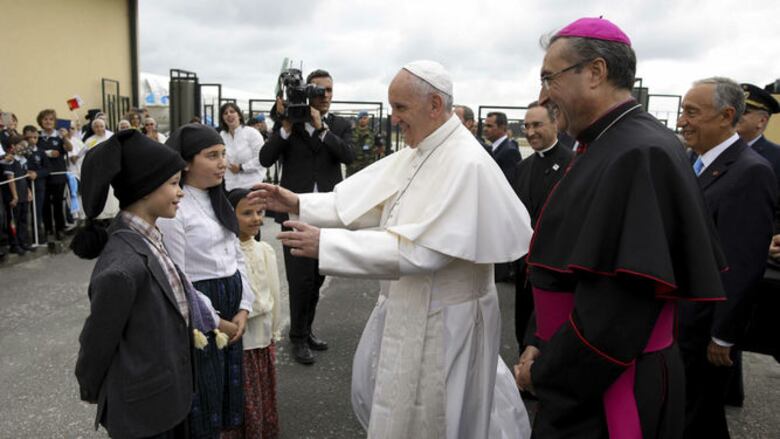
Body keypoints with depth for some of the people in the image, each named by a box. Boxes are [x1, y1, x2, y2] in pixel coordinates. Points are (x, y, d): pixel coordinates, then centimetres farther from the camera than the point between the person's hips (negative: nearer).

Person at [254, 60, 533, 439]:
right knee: (374, 392, 25)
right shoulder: (414, 154, 3)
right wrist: (300, 204, -4)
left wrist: (326, 244, -30)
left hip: (442, 320, -9)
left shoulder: (467, 164, -25)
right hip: (404, 306, 9)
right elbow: (362, 199, 5)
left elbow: (416, 250, -31)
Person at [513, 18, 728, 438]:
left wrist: (547, 373, -14)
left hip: (608, 387, -8)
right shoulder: (603, 148, 6)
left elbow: (623, 300, -26)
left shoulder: (640, 156, -23)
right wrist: (538, 342, 4)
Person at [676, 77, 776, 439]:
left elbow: (743, 267, -23)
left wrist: (722, 337, -18)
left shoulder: (749, 173, -21)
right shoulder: (700, 164, 8)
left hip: (704, 327, -8)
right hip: (678, 317, 8)